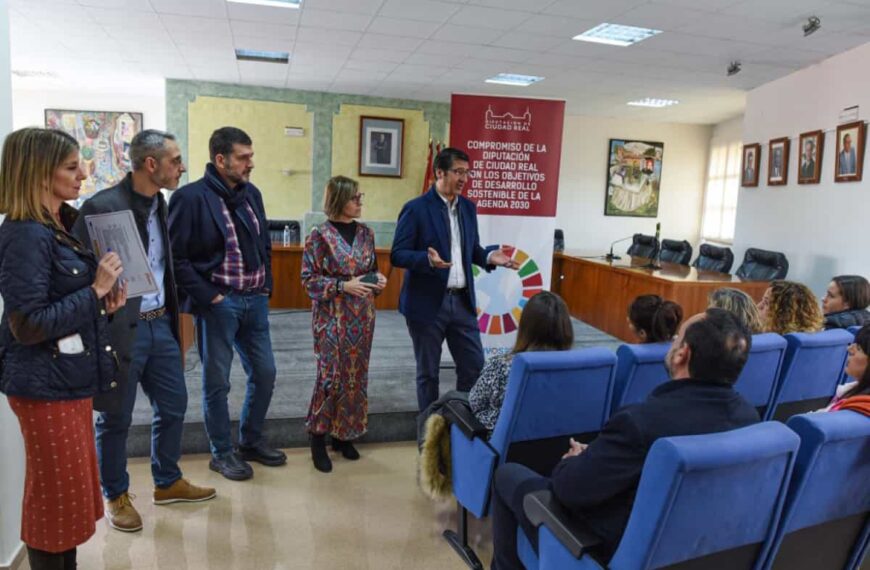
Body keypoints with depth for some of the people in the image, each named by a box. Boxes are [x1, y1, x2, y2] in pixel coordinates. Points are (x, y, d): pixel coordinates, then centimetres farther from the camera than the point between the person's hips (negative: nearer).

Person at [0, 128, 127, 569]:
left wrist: (104, 302, 1)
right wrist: (95, 290, -20)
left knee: (72, 492, 20)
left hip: (69, 379, 9)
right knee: (59, 498, 5)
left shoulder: (60, 227, 9)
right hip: (45, 386, -9)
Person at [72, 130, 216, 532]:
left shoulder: (159, 204, 8)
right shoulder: (101, 207, -16)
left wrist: (172, 314, 12)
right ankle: (116, 496, 30)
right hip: (120, 330, -7)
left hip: (160, 325, 7)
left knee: (173, 406, 16)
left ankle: (168, 483, 36)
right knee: (115, 419, 10)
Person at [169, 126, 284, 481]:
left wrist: (266, 285, 10)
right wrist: (207, 297, -14)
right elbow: (176, 257, -13)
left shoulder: (252, 193, 8)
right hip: (217, 303, -6)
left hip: (255, 301, 7)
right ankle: (222, 453, 25)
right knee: (216, 382, 8)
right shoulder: (191, 197, -12)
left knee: (264, 373, 13)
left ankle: (251, 441, 33)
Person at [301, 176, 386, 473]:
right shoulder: (320, 235, -9)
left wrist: (378, 280, -3)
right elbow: (308, 278, -10)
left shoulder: (366, 233, 8)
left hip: (362, 316, 6)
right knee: (331, 377, -5)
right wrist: (343, 286, -20)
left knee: (356, 376, 10)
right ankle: (318, 438, 13)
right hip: (332, 316, -6)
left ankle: (344, 434, 25)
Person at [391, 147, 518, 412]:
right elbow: (397, 255, -12)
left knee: (474, 366, 9)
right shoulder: (416, 208, -10)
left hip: (462, 301, 5)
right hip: (428, 302, -5)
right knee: (428, 371, 10)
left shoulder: (468, 207, 9)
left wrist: (490, 256, -6)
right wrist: (428, 259, -30)